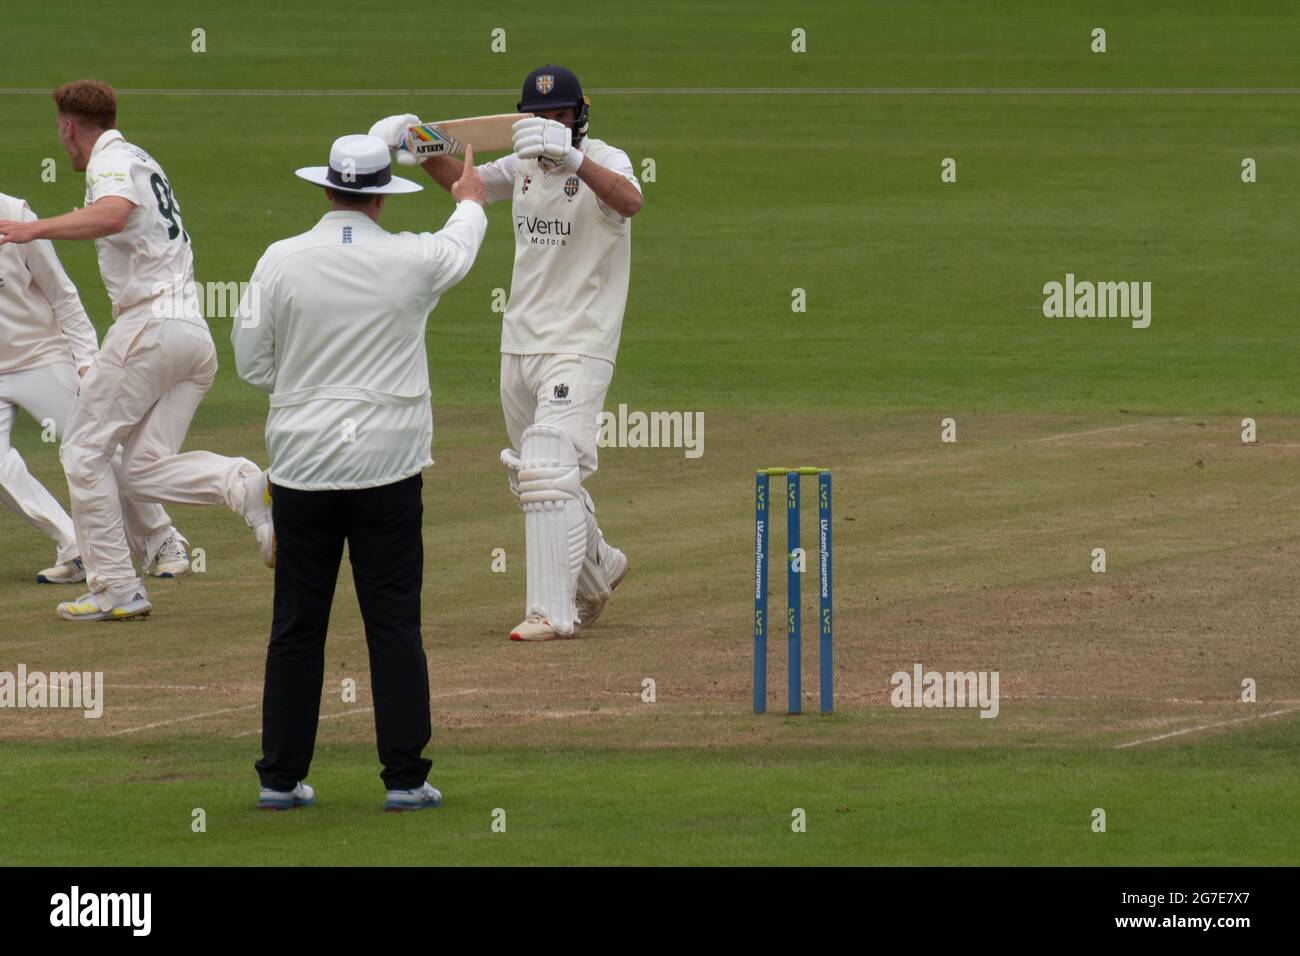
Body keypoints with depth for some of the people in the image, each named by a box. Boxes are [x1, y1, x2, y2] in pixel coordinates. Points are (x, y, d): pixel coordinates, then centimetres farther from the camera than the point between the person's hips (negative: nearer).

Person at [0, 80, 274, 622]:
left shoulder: (111, 160, -5)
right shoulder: (144, 164, 25)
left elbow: (114, 214, -27)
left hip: (149, 323, -9)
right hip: (197, 333, 9)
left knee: (84, 451, 0)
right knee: (146, 470, 5)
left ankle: (116, 591, -3)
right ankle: (247, 486, -19)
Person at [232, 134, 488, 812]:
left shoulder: (281, 262, -5)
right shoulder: (411, 260, -5)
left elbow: (250, 361, 0)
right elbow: (459, 248, 20)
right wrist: (470, 202, 42)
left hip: (301, 464, 1)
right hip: (388, 467, -1)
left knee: (296, 626, 6)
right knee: (394, 623, 3)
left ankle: (281, 777, 8)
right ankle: (404, 778, 2)